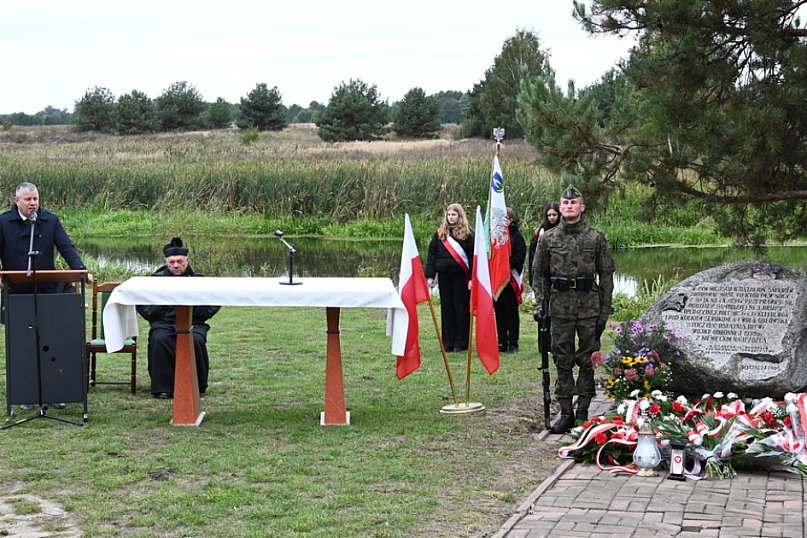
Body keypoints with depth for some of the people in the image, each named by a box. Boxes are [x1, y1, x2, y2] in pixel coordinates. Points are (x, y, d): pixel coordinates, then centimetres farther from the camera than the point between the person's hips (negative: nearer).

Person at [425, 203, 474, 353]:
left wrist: (472, 278, -12)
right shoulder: (440, 234, 9)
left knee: (461, 308, 1)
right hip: (444, 275, 4)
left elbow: (473, 256, -5)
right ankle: (448, 342, 14)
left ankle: (461, 343, 8)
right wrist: (430, 275, 3)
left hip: (461, 276, -3)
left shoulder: (467, 234, -1)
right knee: (446, 308, 7)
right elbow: (432, 254, 10)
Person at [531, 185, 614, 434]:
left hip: (589, 307, -1)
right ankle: (566, 413, 11)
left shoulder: (596, 238, 2)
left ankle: (583, 412, 12)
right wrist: (540, 305, 2)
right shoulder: (548, 239, 6)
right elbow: (539, 274, 11)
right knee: (562, 361, 4)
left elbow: (606, 275, 3)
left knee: (588, 361, 3)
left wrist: (605, 312, -1)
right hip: (560, 307, 1)